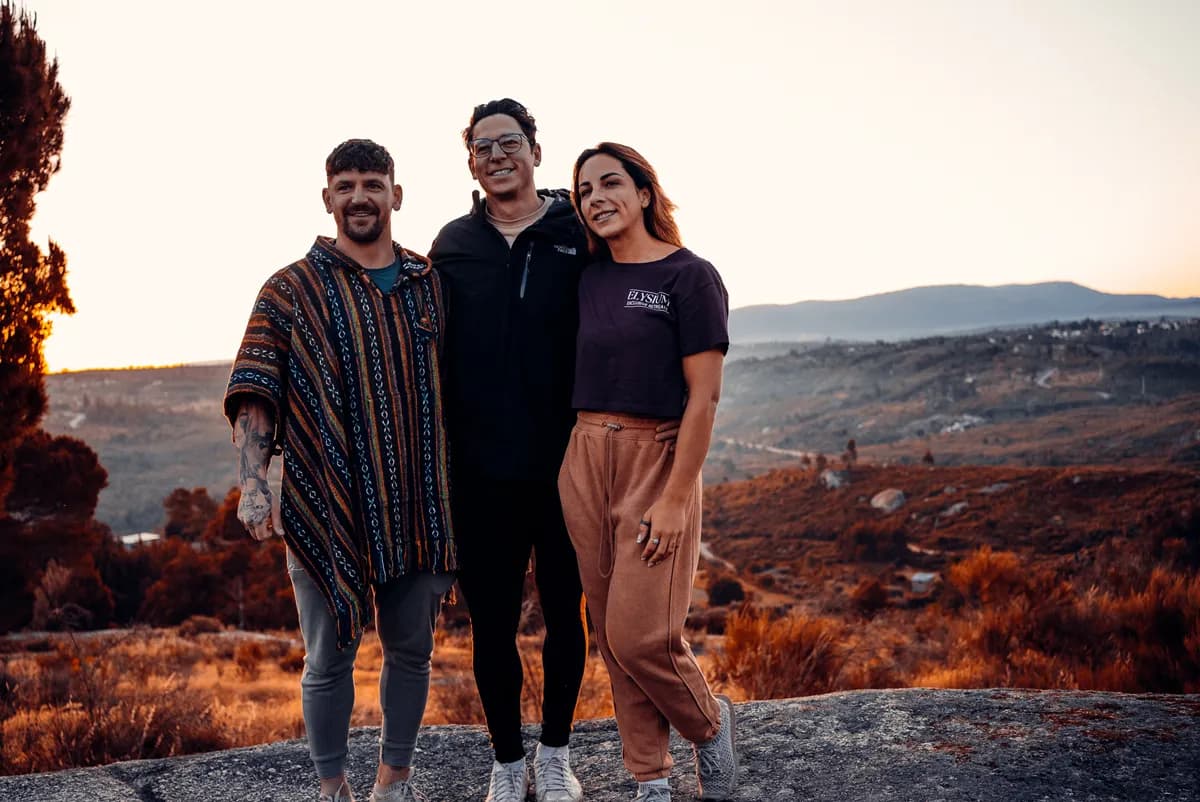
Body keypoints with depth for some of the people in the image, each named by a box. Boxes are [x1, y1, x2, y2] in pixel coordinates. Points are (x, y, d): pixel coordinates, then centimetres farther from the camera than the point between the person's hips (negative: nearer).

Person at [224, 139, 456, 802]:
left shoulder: (429, 284, 8)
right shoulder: (292, 290, -1)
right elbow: (253, 393, -8)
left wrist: (455, 489, 10)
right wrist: (254, 483, -21)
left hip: (417, 507, 3)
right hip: (325, 507, -3)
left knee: (411, 649, 14)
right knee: (329, 659, 8)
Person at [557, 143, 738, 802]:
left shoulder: (689, 276, -7)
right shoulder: (590, 279, 10)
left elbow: (704, 396, -11)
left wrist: (675, 498, -16)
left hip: (656, 460, -5)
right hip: (584, 458, 6)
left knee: (641, 634, -9)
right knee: (611, 632, 8)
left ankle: (711, 723, 21)